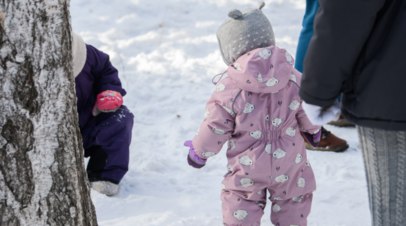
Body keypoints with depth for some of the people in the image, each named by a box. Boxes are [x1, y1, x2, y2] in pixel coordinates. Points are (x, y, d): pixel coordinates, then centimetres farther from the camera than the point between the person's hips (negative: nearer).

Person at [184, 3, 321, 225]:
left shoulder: (229, 86, -16)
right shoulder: (293, 78, -7)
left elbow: (216, 126, -11)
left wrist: (199, 151, 7)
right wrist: (313, 130, 25)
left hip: (247, 167, -2)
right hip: (288, 163, 2)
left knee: (241, 207, 12)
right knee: (292, 205, 17)